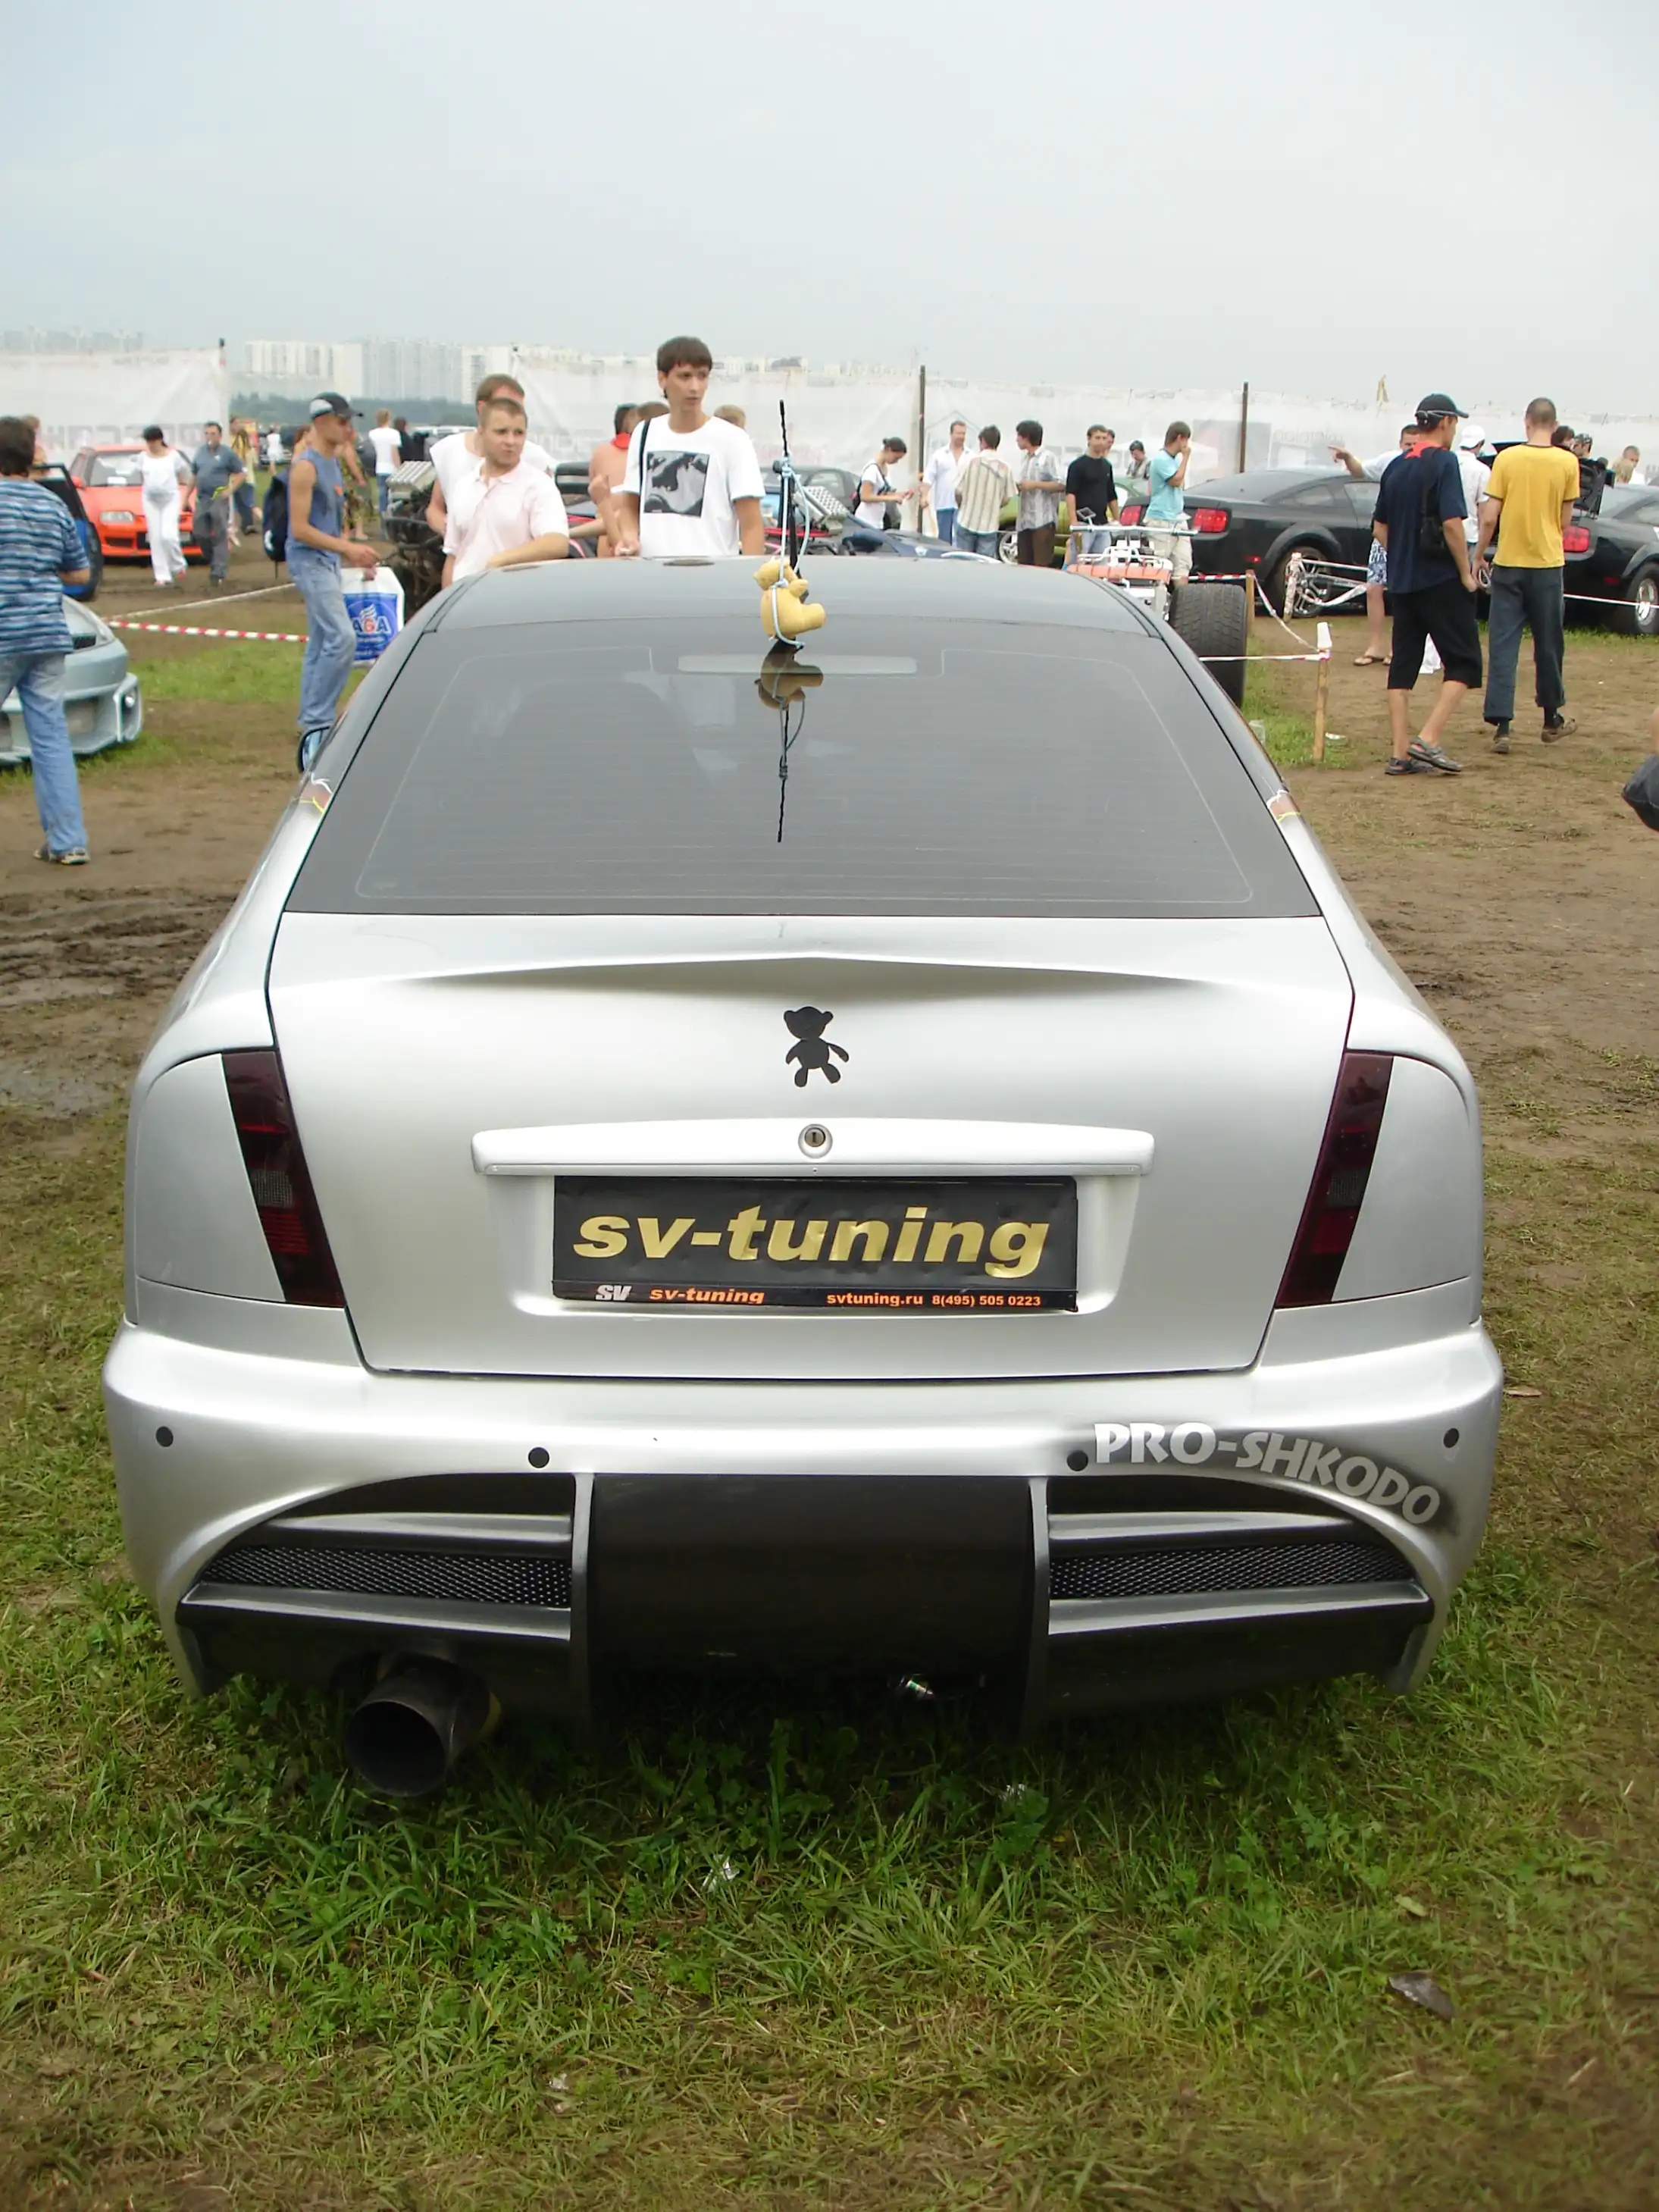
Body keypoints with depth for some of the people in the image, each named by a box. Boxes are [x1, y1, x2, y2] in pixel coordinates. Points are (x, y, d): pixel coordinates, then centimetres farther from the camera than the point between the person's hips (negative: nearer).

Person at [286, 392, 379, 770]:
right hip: (309, 559, -10)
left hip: (328, 560, 10)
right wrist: (347, 548, -22)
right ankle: (316, 722, -15)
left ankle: (312, 726, 20)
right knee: (341, 637, -19)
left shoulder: (333, 462, 13)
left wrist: (352, 553, 14)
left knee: (320, 645, 13)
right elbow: (299, 529, -20)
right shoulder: (306, 467, -15)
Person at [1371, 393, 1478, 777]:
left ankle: (1400, 753, 6)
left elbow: (1379, 528, 15)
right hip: (1441, 579, -7)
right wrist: (1466, 572, -11)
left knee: (1403, 665, 8)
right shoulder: (1444, 462, -11)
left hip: (1402, 582, 7)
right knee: (1464, 662, 1)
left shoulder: (1396, 467, 11)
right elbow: (1452, 523, -19)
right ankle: (1427, 740, -12)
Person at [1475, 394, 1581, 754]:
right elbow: (1565, 520, 4)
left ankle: (1501, 726, -6)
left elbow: (1489, 517, -7)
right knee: (1548, 645, 14)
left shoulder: (1506, 459, -6)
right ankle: (1551, 719, 27)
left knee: (1503, 646, 2)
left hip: (1509, 563, -1)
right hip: (1548, 563, 1)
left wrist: (1479, 554, 7)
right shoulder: (1567, 463, -3)